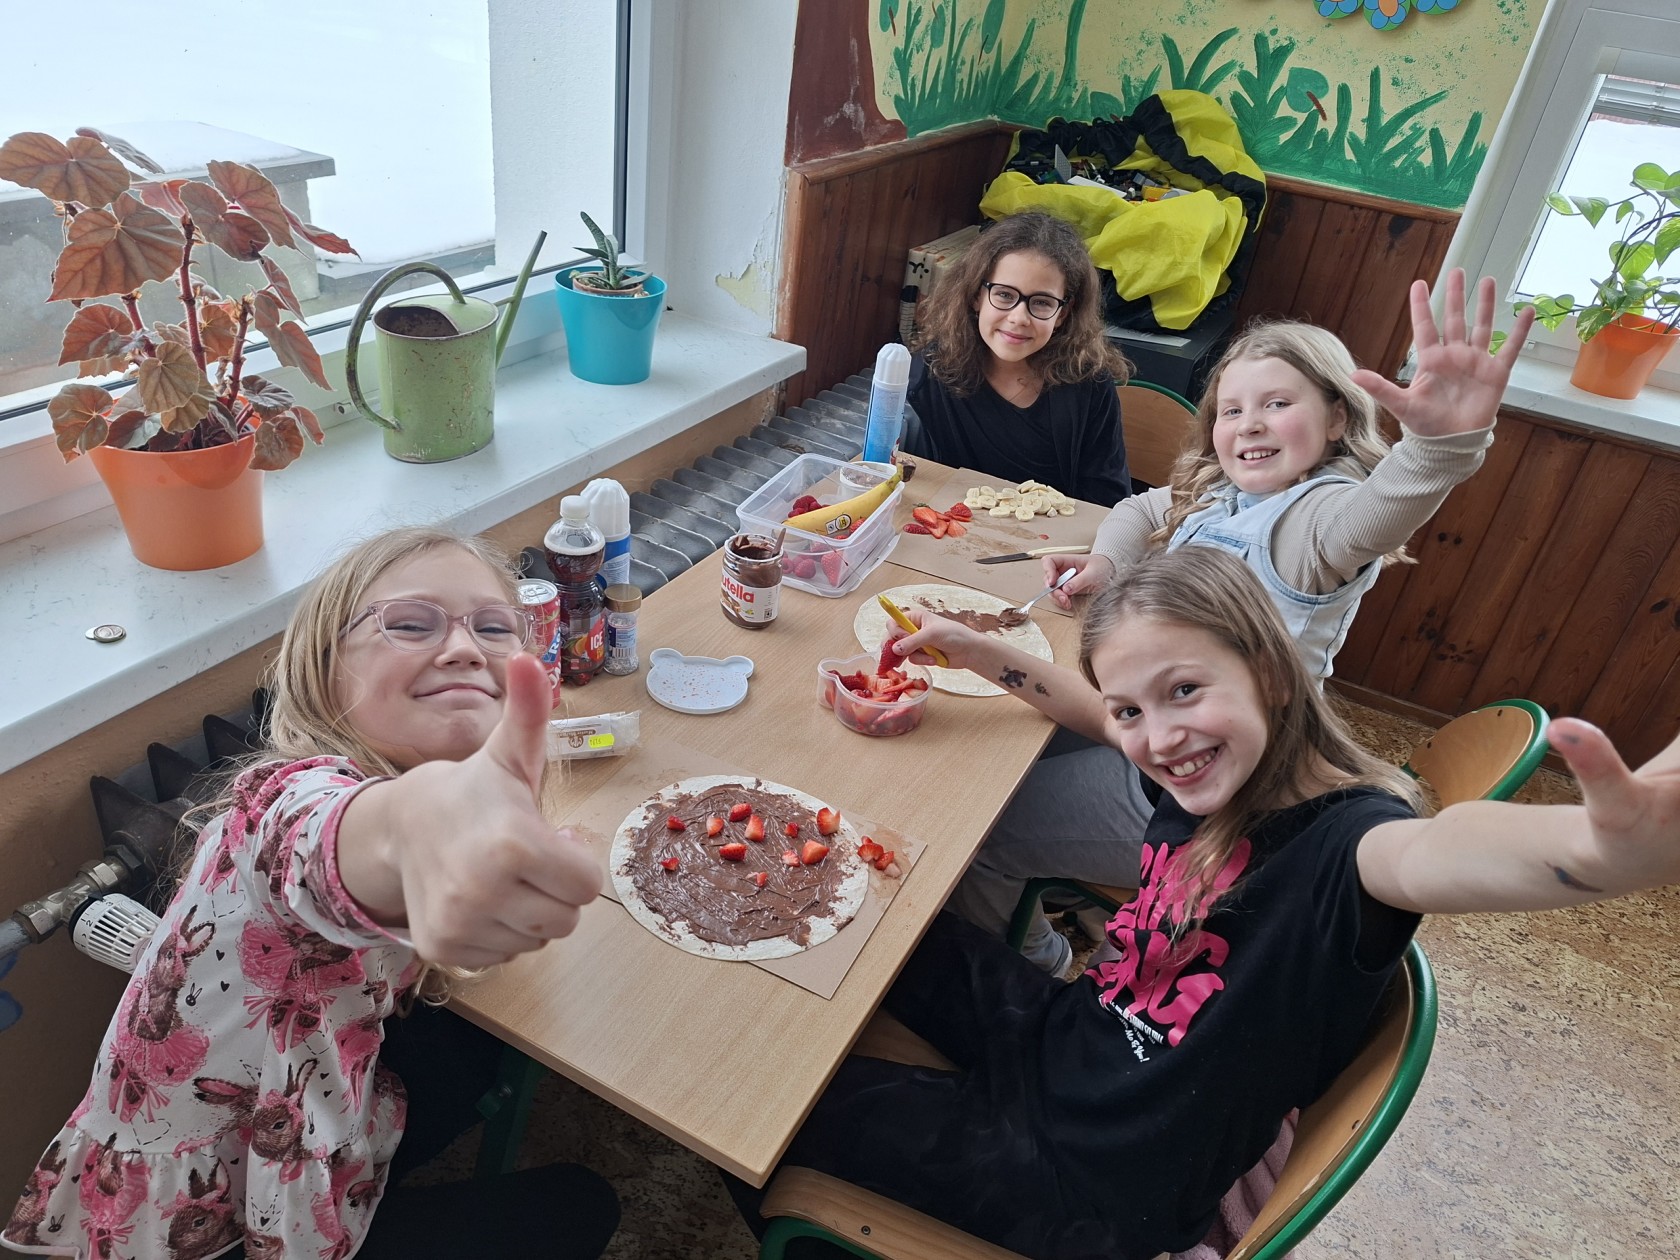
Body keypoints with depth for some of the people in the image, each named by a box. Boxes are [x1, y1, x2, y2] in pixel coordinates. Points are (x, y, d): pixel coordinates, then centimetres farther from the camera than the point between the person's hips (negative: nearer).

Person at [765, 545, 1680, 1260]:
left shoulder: (1336, 836, -29)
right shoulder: (1201, 777, -8)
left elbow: (1425, 855, -54)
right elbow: (1111, 713, 15)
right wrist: (989, 658, 10)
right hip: (1060, 1037, 6)